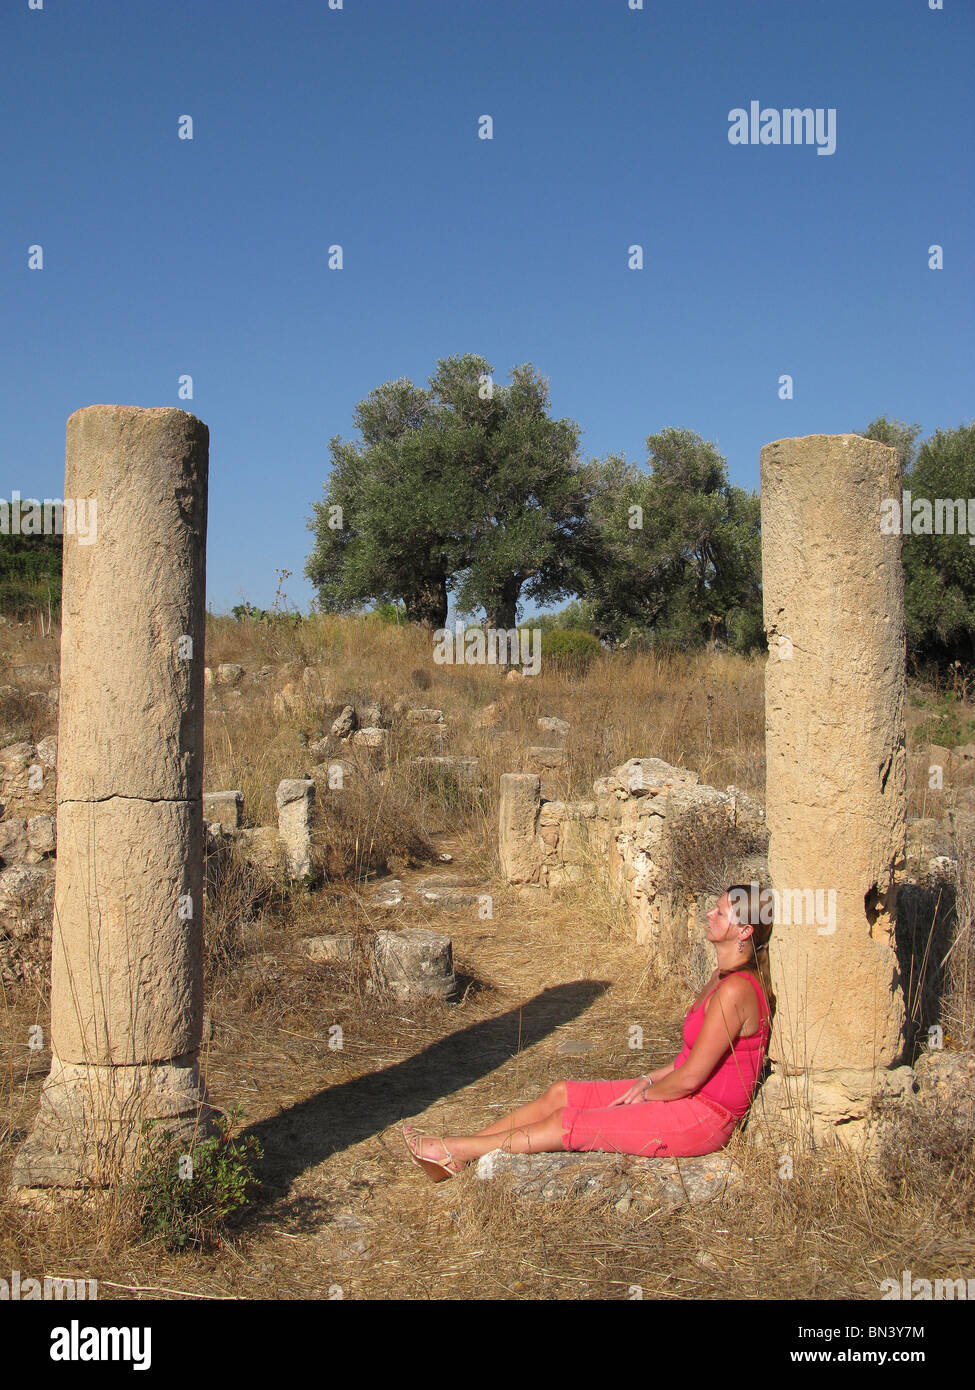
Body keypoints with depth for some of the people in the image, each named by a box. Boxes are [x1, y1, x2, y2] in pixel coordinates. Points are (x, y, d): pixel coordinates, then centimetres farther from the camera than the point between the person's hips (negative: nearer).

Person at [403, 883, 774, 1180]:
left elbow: (691, 1077, -22)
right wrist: (651, 1079, 4)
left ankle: (454, 1151, 4)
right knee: (561, 1093, 3)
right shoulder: (723, 977, 7)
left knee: (565, 1123, -8)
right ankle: (456, 1153, 7)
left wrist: (645, 1094, -7)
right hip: (688, 1096, 9)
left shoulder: (736, 990, -25)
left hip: (702, 1118, -9)